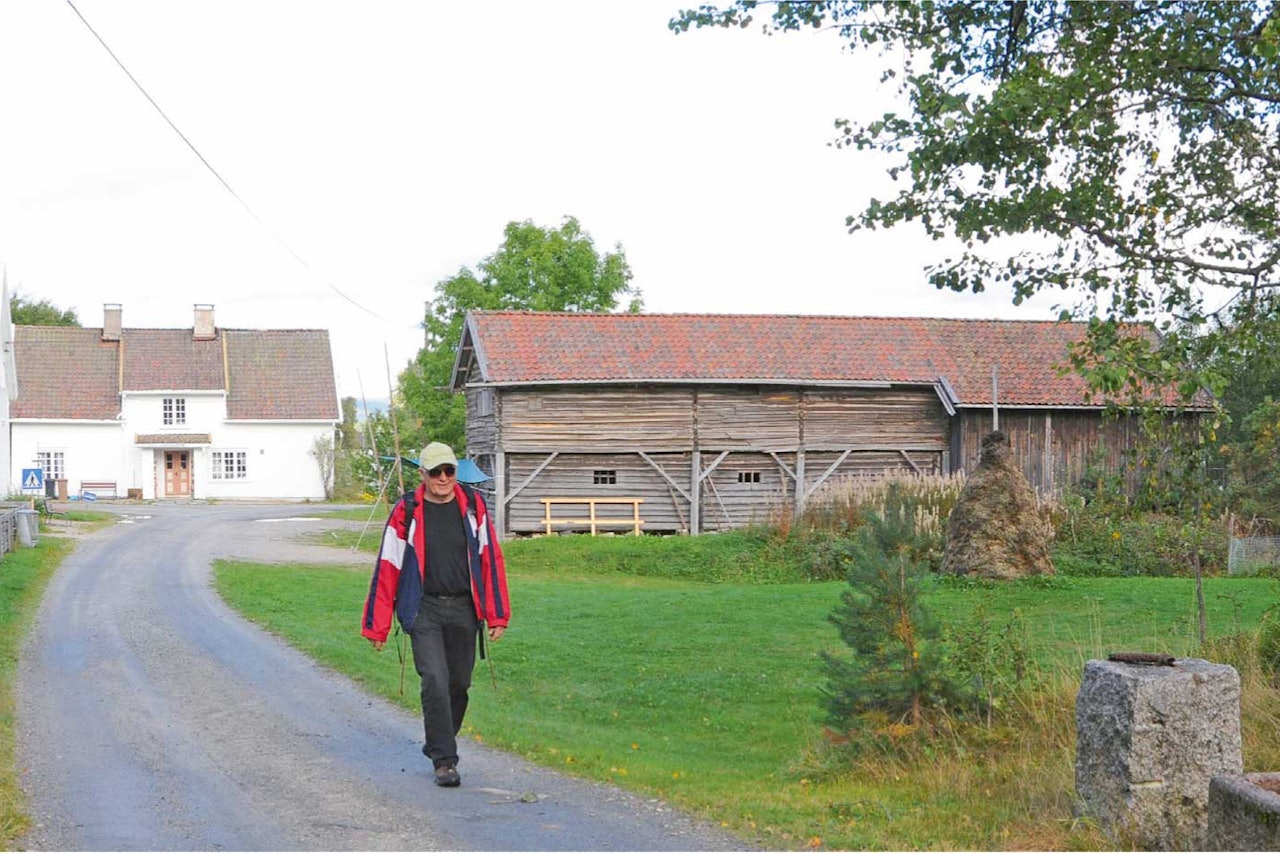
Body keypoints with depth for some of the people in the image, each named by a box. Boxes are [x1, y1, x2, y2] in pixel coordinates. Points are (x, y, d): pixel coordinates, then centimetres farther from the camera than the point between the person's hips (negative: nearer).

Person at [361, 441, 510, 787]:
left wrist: (497, 615, 1)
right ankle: (444, 760, -5)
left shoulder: (472, 505, 2)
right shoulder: (406, 512, -4)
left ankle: (437, 743, 34)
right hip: (424, 609, -3)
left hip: (464, 609, 3)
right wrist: (377, 626, -1)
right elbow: (387, 567, -1)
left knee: (458, 683, 11)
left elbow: (491, 558, 5)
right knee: (435, 682, -13)